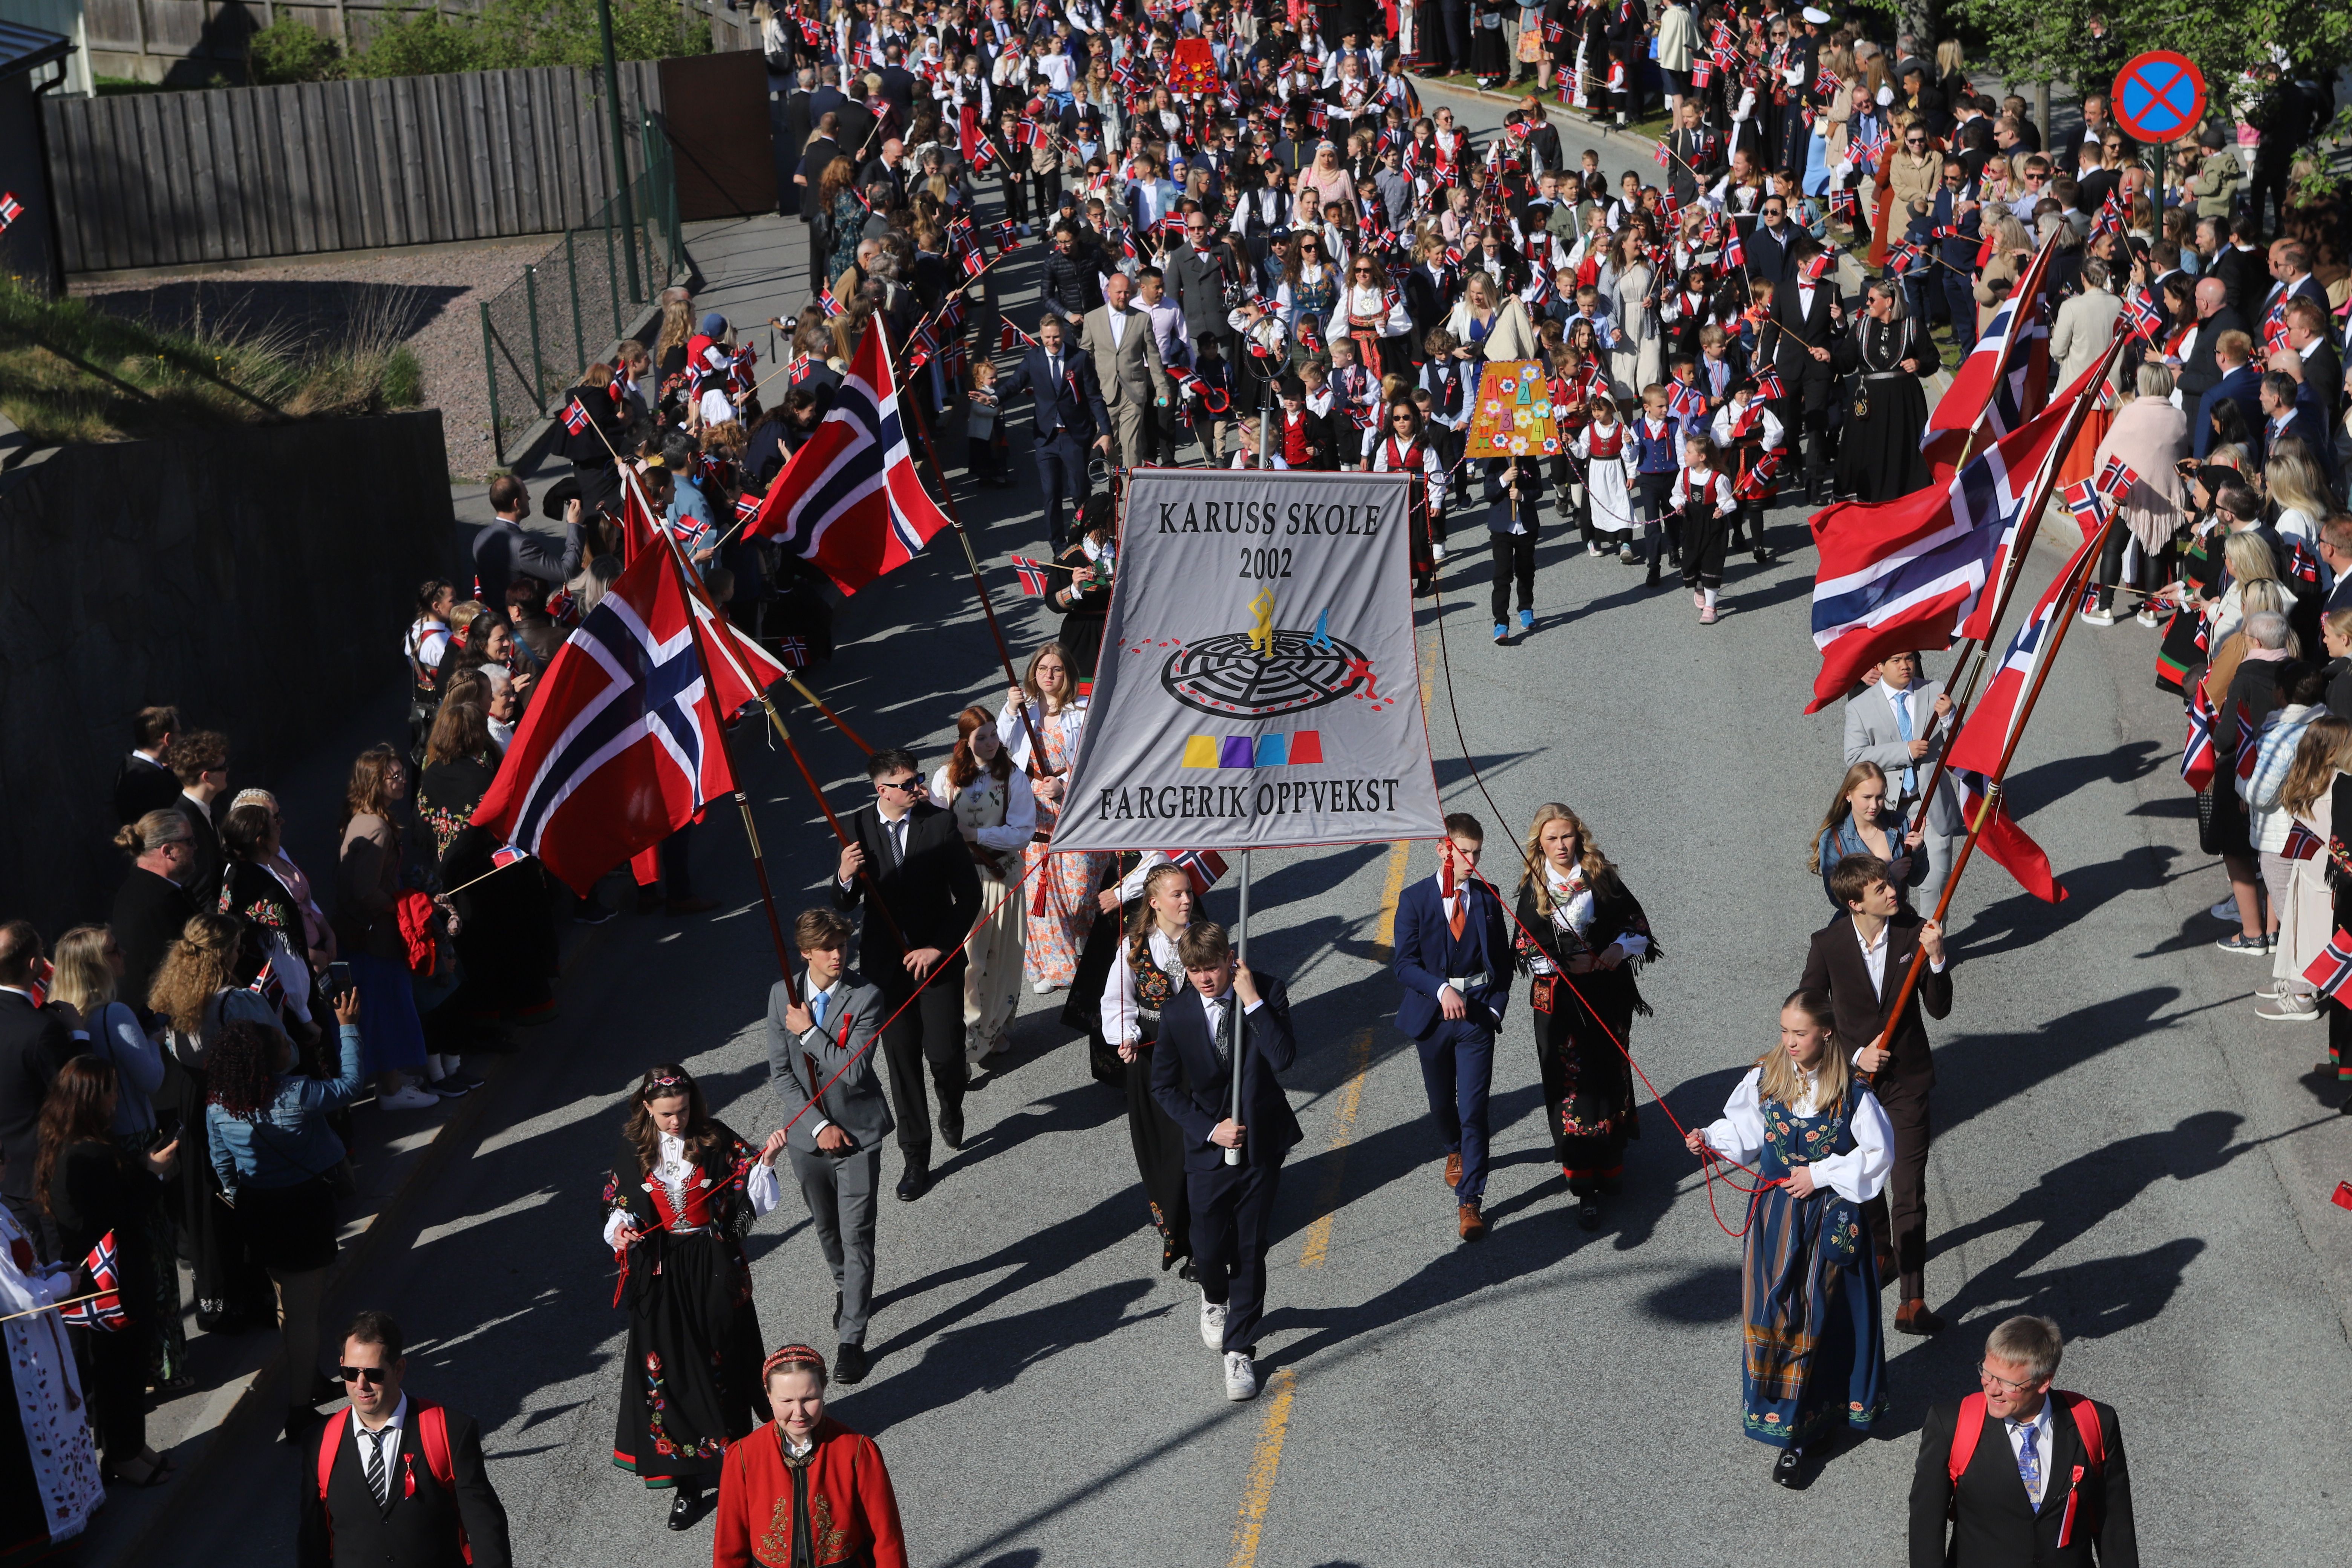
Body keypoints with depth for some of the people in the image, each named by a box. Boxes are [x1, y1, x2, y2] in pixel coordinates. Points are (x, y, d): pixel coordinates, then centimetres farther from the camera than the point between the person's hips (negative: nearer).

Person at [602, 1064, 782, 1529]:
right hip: (661, 1275, 1)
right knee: (669, 1371, 2)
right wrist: (620, 1230, -11)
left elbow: (751, 1195, -6)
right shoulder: (634, 1149, 0)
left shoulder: (716, 1140, -6)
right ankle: (687, 1480, 10)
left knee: (721, 1364, 6)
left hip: (713, 1269, -1)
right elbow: (619, 1203, 9)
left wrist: (766, 1161, -23)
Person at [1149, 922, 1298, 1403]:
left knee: (1250, 1253, 4)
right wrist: (1209, 1129, -11)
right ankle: (1215, 1299, 43)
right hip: (1208, 1148, 1)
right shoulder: (1177, 1013, -9)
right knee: (1208, 1250, 6)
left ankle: (1240, 1352, 18)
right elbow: (1164, 1087, -1)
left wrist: (1253, 1001, -30)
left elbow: (1283, 1058, -27)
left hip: (1261, 1144, -1)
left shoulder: (1268, 994, -13)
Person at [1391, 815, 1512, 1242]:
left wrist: (1495, 1008, -4)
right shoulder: (1415, 900, -4)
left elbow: (1503, 962, 9)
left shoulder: (1487, 898, 2)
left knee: (1474, 1108, -7)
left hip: (1478, 1013, 0)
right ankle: (1455, 1151, 49)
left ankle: (1470, 1200, -2)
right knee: (1441, 1102, 16)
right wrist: (1441, 990, -25)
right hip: (1433, 1014, 0)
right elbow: (1404, 963, -10)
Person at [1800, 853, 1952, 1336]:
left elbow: (1939, 1009, -8)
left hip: (1907, 1080, -1)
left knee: (1909, 1191, -6)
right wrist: (1854, 1054, -14)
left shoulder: (1914, 933, -11)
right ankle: (1883, 1254, 47)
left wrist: (1936, 959, -24)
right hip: (1855, 1078, 1)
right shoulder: (1828, 944, -12)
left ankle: (1913, 1302, -4)